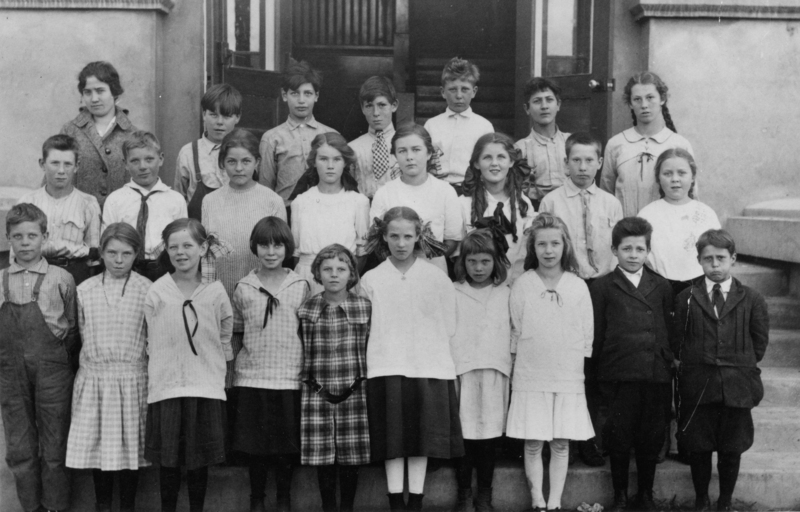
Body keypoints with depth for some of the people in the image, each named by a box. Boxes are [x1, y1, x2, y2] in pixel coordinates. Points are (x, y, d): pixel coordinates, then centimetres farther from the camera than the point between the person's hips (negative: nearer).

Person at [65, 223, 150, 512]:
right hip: (93, 378, 2)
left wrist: (132, 360, -3)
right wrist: (94, 357, 4)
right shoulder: (85, 291, 2)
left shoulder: (146, 290, -4)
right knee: (96, 443, 7)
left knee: (129, 444, 6)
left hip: (131, 379, -2)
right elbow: (82, 333, 10)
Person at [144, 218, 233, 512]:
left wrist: (214, 371, 6)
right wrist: (164, 370, 5)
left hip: (206, 388, 0)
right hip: (166, 388, 0)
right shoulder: (156, 292, -3)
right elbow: (152, 342, 5)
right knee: (168, 462, 6)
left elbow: (225, 338, 8)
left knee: (199, 462, 8)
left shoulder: (215, 292, -1)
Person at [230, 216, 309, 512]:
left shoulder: (300, 286, 3)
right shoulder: (244, 288, 4)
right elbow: (235, 329, 12)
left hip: (290, 377, 0)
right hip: (252, 376, 0)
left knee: (288, 443, 5)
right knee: (255, 443, 6)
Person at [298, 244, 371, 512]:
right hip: (318, 395, 0)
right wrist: (307, 380, 5)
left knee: (351, 459, 6)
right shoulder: (306, 311, 1)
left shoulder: (365, 308, -1)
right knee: (323, 459, 6)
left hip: (354, 393, 0)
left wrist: (369, 381, 2)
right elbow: (301, 351, 8)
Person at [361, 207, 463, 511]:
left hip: (429, 369, 1)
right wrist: (387, 353, -1)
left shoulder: (437, 278, 3)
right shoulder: (371, 280, 3)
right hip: (386, 370, 0)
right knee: (392, 441, 1)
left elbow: (448, 328, 5)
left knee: (421, 440, 5)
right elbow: (364, 329, 6)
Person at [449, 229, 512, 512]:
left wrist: (509, 363, 3)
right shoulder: (453, 293, 7)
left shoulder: (506, 294, 10)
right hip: (461, 371, -1)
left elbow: (515, 333, 11)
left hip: (495, 372, 1)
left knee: (489, 435, 3)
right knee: (463, 433, -1)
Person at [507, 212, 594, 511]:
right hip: (530, 378, -1)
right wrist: (520, 366, 1)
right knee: (533, 444, 3)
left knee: (561, 444, 5)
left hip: (568, 378, 1)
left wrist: (578, 369, 4)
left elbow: (587, 335, 6)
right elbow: (515, 332, 4)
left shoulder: (578, 287, 1)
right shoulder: (522, 285, 0)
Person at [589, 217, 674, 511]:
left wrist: (668, 364, 6)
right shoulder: (602, 288, 3)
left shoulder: (662, 287, 12)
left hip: (657, 375, 2)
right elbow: (595, 336, 2)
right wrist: (598, 375, -2)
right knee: (619, 437, 5)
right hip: (619, 374, -2)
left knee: (652, 437, 8)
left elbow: (669, 331, 13)